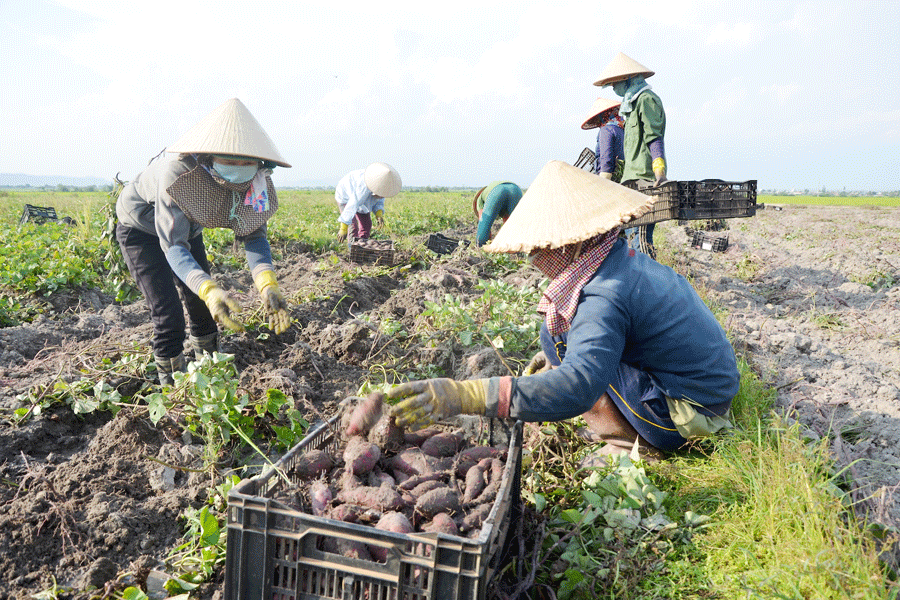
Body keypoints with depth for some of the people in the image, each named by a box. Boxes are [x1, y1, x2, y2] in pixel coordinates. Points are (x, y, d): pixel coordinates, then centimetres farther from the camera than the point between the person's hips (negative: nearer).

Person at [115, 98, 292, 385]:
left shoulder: (253, 179, -27)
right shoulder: (176, 172, -43)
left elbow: (254, 235, -25)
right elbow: (173, 246, -43)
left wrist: (267, 284, -44)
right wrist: (209, 290, -61)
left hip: (186, 228, 5)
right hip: (142, 230, -5)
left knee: (201, 305, 10)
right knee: (168, 314, -12)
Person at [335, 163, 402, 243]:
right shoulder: (364, 187, -43)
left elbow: (379, 202, -8)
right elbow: (352, 205, -44)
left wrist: (379, 215, -30)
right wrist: (343, 229, -45)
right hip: (345, 197, -7)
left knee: (366, 224, 1)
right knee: (353, 226, -20)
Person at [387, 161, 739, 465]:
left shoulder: (604, 298, -27)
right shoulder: (624, 259, 3)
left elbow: (579, 386, -40)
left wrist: (467, 396, -45)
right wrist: (560, 357, 16)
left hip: (688, 413, -9)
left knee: (557, 334, -13)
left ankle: (632, 443, -4)